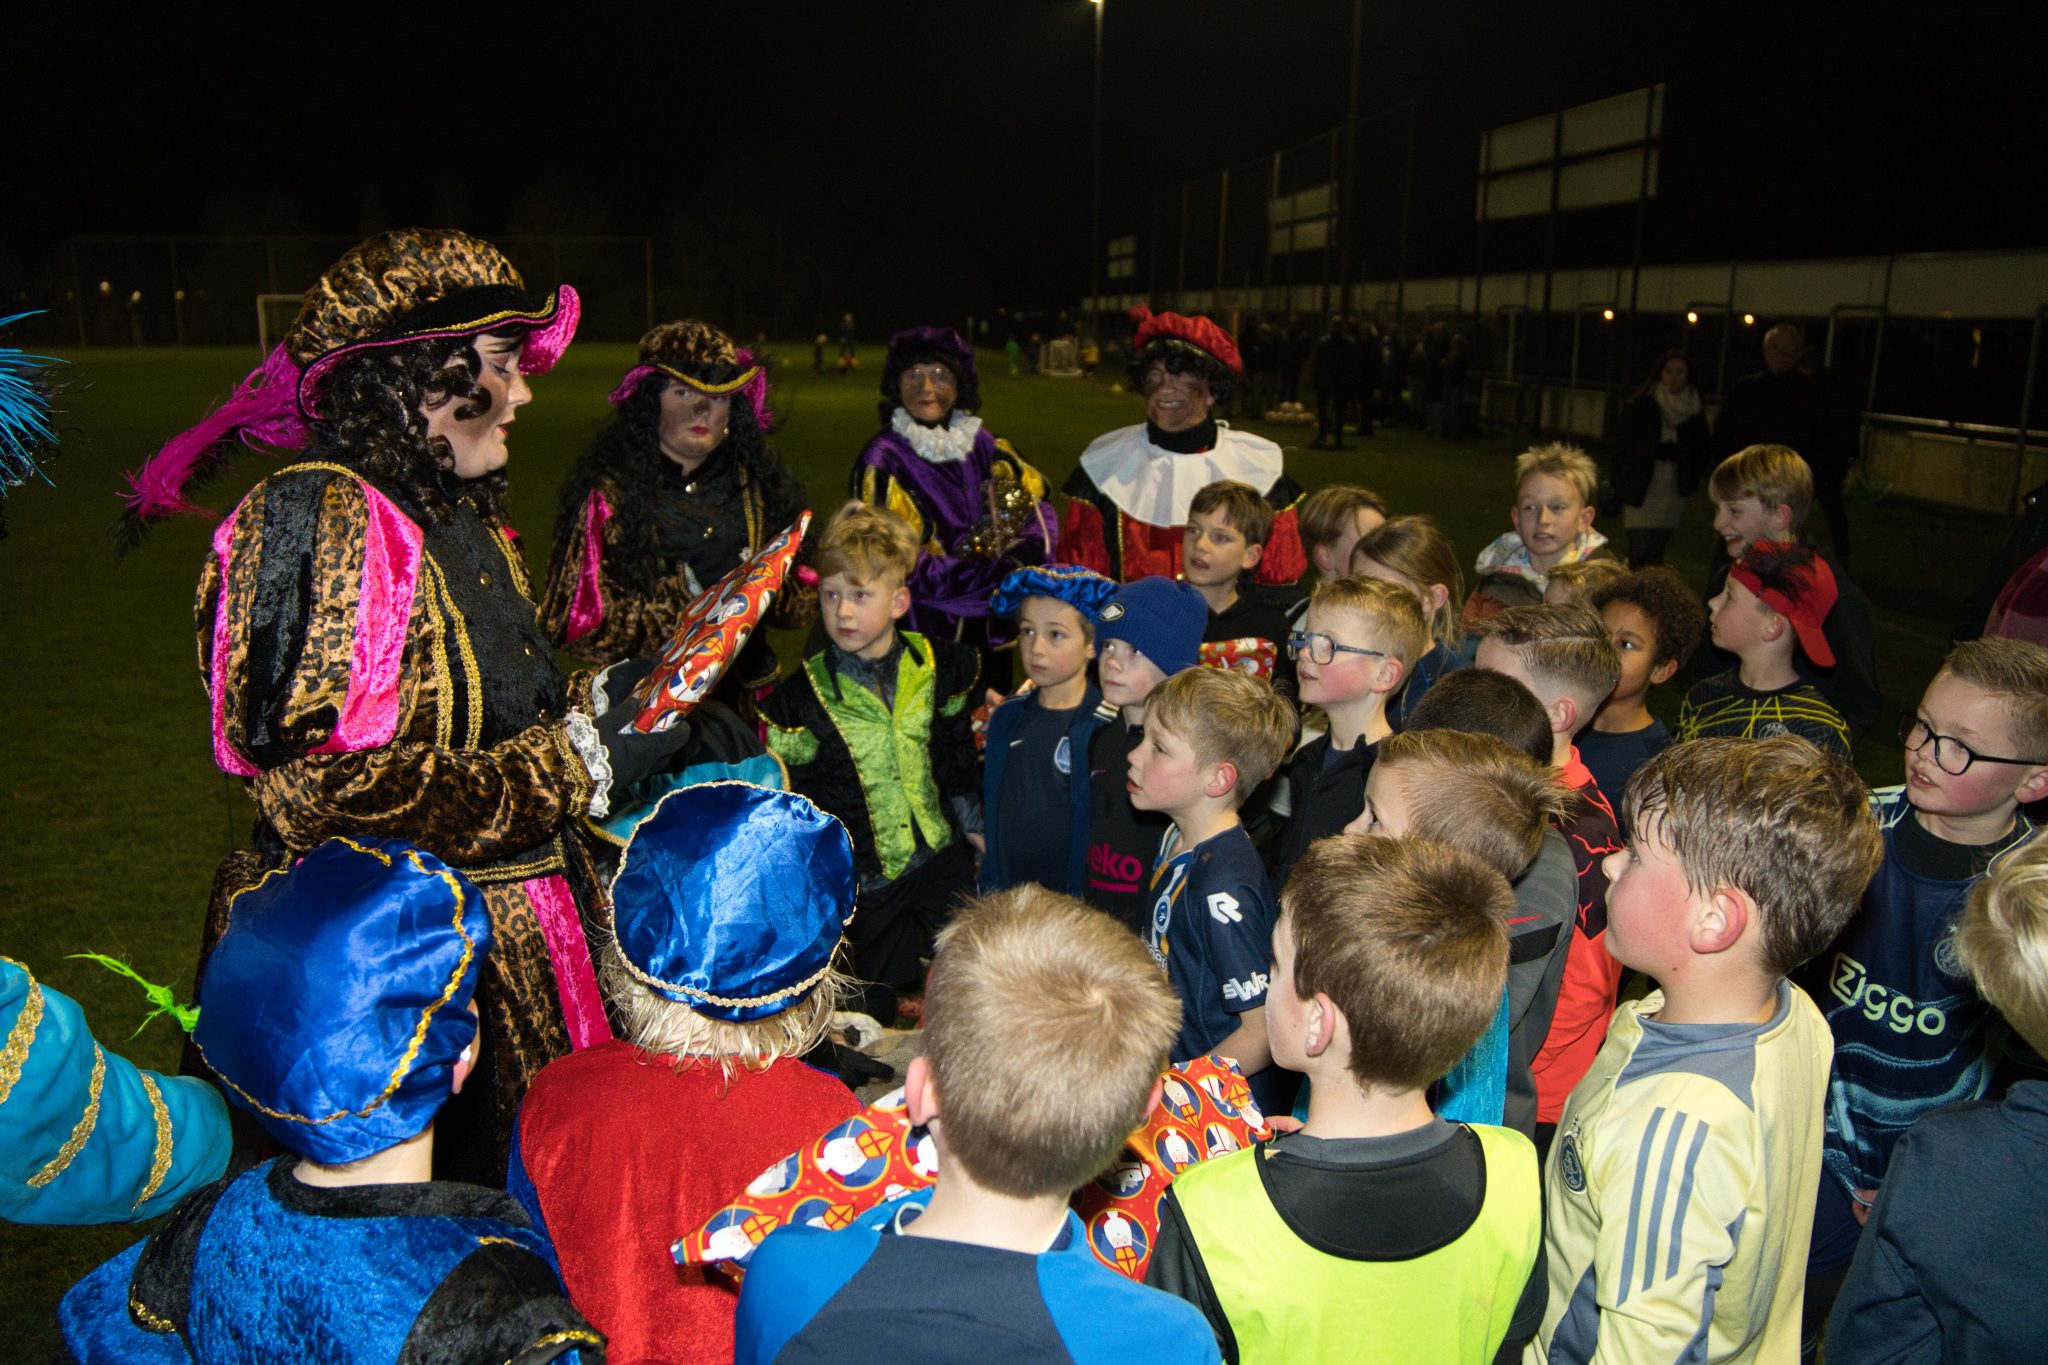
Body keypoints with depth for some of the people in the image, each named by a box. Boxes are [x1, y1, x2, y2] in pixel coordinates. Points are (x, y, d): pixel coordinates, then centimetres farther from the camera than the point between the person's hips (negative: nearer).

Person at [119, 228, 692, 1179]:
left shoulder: (455, 511, 10)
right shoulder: (321, 519, -18)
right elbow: (320, 782, -24)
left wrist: (595, 699, 2)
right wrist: (567, 767, -19)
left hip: (509, 914, 8)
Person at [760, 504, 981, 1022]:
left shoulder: (940, 666, -6)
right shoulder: (802, 697, -14)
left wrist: (973, 823, 14)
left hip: (945, 861, 3)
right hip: (865, 879, -2)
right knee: (875, 1016, 10)